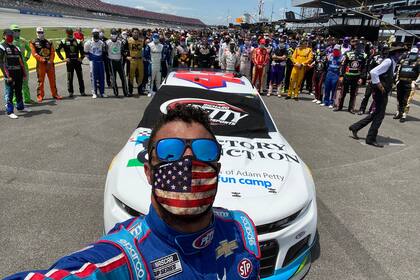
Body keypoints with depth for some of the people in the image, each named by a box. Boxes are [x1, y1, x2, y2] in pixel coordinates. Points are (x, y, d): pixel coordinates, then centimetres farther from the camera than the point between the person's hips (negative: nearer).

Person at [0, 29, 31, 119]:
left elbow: (20, 61, 19)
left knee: (19, 91, 17)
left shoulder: (15, 47, 18)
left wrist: (24, 73, 14)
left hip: (18, 73, 6)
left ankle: (20, 107, 31)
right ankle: (10, 111, 1)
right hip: (10, 74, -6)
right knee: (9, 93, -4)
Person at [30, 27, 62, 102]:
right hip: (40, 63, -3)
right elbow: (34, 53, -5)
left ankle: (54, 94, 17)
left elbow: (53, 53, 6)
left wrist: (50, 61, -9)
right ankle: (40, 95, 6)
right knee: (40, 80, -1)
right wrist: (42, 60, -15)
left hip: (50, 63, 3)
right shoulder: (33, 43, 4)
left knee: (52, 79, 7)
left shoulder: (49, 42, 13)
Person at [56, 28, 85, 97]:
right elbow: (57, 50, 3)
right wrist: (63, 59, -3)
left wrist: (81, 58, 4)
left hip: (77, 61, 2)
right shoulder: (63, 41, 3)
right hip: (69, 62, -2)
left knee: (80, 77, 3)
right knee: (70, 78, 0)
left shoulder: (78, 41, 8)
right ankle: (70, 92, 8)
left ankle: (82, 91, 10)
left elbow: (82, 50, 16)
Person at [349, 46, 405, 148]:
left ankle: (355, 127, 21)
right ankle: (371, 139, 5)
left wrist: (388, 89, 15)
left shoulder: (393, 63, 13)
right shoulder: (388, 61, -15)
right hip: (380, 92, -9)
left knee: (377, 114, 16)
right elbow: (373, 72, -25)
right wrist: (378, 85, -20)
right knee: (379, 115, -4)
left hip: (384, 93, 9)